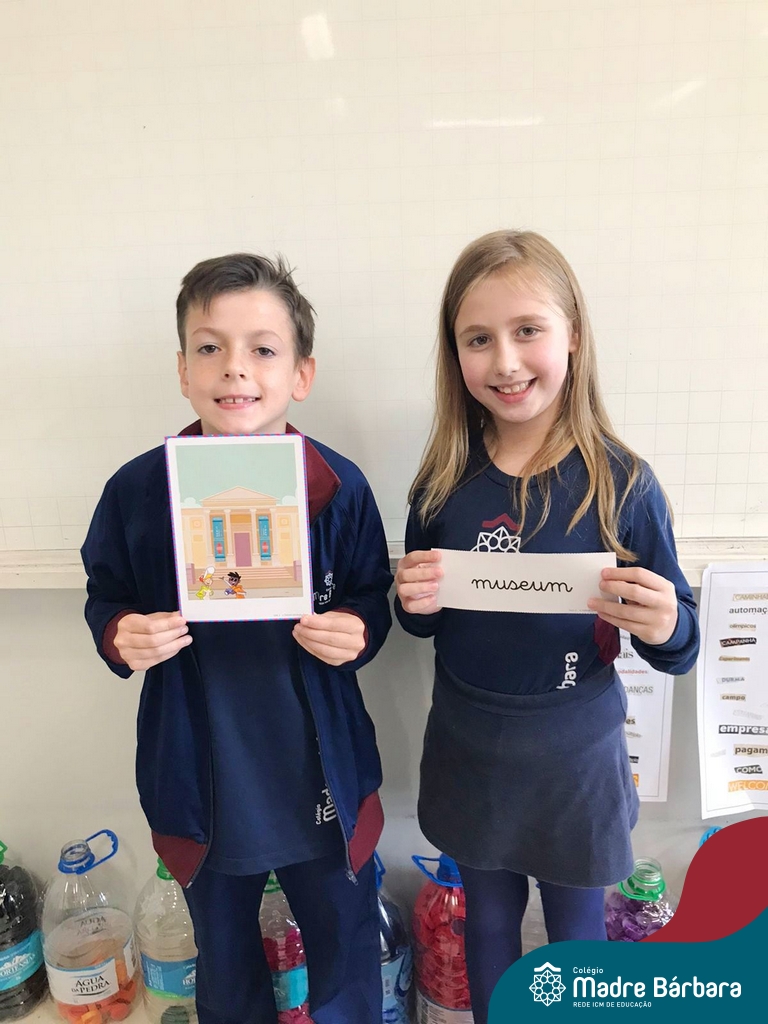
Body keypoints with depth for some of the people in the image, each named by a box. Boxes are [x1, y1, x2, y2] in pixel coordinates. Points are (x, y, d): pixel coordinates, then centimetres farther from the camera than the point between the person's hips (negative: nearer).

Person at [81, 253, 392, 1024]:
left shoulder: (339, 486, -13)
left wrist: (358, 632, -22)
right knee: (224, 962, 28)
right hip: (198, 775, 2)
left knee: (346, 950, 22)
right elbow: (104, 597, 2)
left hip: (320, 772, -1)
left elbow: (372, 598, -1)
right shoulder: (136, 489, -12)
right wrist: (120, 637, -19)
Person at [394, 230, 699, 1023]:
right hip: (467, 750, 3)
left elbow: (678, 647, -8)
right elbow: (422, 623, 4)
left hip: (574, 757, -2)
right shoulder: (445, 481, -9)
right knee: (486, 922, 25)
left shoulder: (622, 482, -16)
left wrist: (665, 627, -30)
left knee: (575, 932, 21)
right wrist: (415, 602, -18)